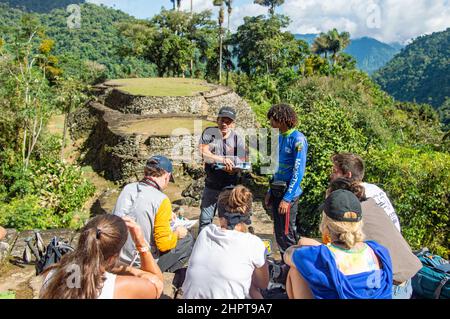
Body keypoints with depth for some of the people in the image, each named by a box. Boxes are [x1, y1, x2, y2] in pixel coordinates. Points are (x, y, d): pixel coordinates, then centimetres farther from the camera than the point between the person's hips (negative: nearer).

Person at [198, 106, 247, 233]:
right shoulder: (209, 133, -3)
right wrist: (222, 159, -31)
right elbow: (203, 152, -16)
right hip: (211, 185, 0)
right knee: (205, 219, 8)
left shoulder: (238, 139, -1)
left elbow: (242, 164, -3)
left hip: (230, 186, 0)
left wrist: (232, 169, -26)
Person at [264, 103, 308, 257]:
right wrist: (270, 192, 16)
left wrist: (287, 198, -19)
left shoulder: (298, 139, -14)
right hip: (277, 191, 8)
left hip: (289, 192, -8)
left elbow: (298, 171, -18)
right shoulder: (280, 138, 12)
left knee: (286, 234, -1)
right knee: (279, 233, 16)